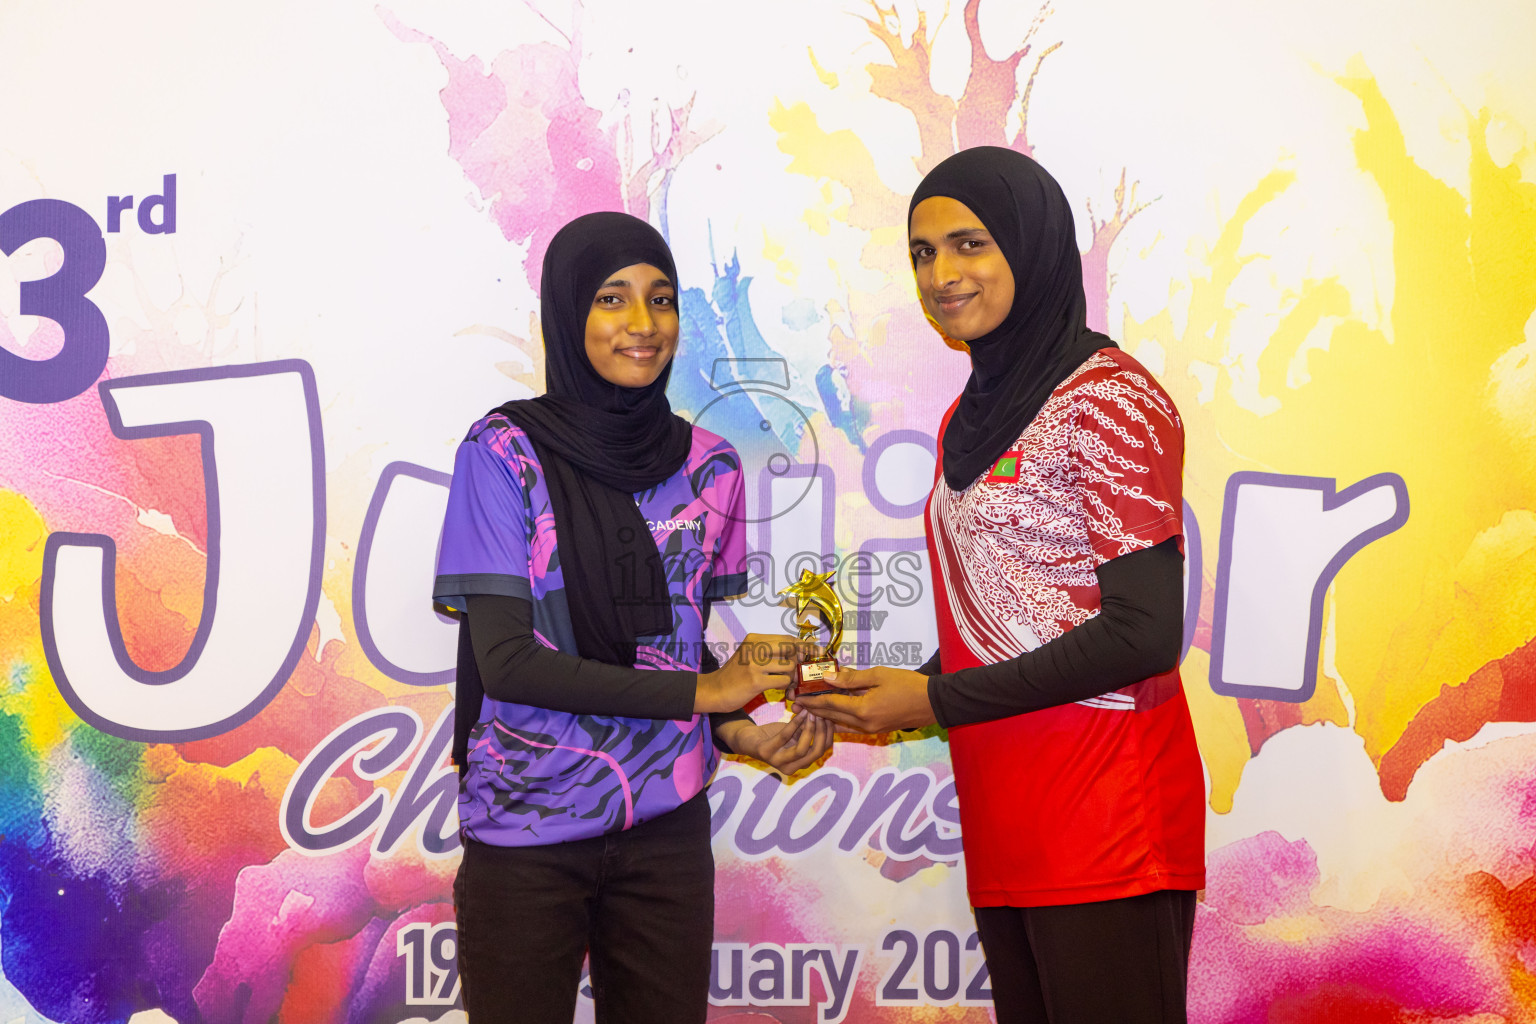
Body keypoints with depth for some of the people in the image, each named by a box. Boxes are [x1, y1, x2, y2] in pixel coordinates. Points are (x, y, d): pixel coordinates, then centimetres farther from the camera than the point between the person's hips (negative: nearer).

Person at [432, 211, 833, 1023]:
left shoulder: (707, 465, 4)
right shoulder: (504, 451, -8)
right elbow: (505, 659, -14)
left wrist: (742, 732, -8)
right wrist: (703, 690, -14)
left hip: (666, 829, 3)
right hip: (524, 834, -3)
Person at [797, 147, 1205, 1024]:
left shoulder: (1107, 400, -9)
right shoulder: (974, 416, 17)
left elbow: (1145, 632, -15)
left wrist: (936, 700, -11)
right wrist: (889, 698, 3)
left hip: (1105, 810, -8)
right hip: (1005, 813, 8)